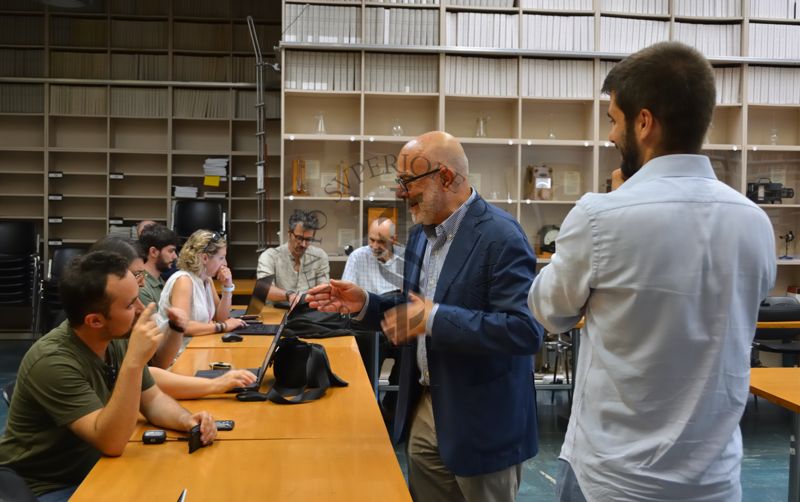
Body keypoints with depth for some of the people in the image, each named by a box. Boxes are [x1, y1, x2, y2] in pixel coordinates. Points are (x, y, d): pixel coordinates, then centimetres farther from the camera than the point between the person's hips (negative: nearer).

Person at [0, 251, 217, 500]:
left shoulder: (115, 341, -6)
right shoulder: (53, 362, -28)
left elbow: (152, 399, 3)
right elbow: (111, 442, -32)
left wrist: (187, 420, -17)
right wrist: (134, 362, -40)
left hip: (91, 472, 7)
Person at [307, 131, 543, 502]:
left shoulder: (501, 236, -20)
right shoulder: (421, 233, 7)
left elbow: (525, 330, -28)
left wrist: (434, 319, -30)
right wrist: (364, 303, -1)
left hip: (481, 423, -8)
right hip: (425, 409, 8)